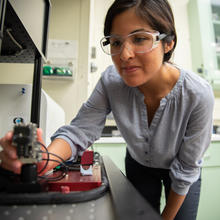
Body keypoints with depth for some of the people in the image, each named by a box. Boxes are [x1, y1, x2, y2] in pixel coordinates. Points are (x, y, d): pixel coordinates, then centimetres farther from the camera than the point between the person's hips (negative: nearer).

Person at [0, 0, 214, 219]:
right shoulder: (111, 81, -28)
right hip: (138, 164, 2)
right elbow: (80, 130, -26)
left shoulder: (197, 95, -33)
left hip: (178, 171, 0)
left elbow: (186, 170, -23)